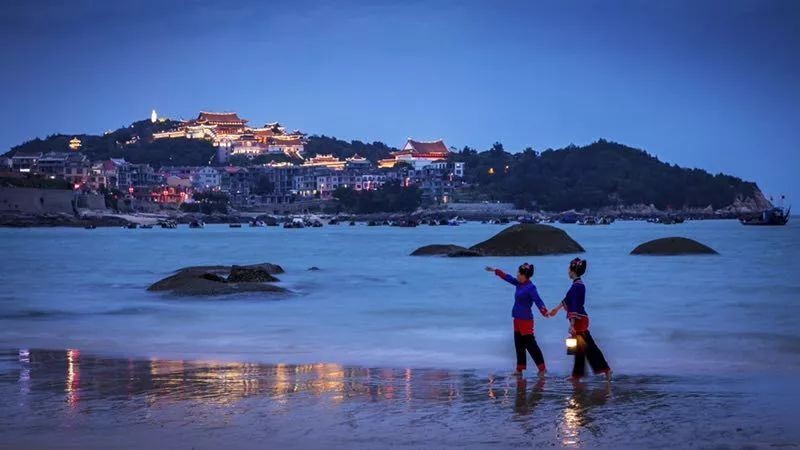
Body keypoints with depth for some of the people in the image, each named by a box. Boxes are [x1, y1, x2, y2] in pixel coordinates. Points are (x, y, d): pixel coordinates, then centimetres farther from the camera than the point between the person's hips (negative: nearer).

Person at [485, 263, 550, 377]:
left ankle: (542, 368, -2)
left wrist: (544, 311, -42)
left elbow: (538, 300, -27)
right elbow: (508, 277, 21)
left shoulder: (530, 287, -16)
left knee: (530, 344, -7)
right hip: (518, 319, 9)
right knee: (519, 344, 13)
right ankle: (520, 369, 20)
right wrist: (495, 270, 28)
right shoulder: (519, 284, 9)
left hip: (526, 320, -9)